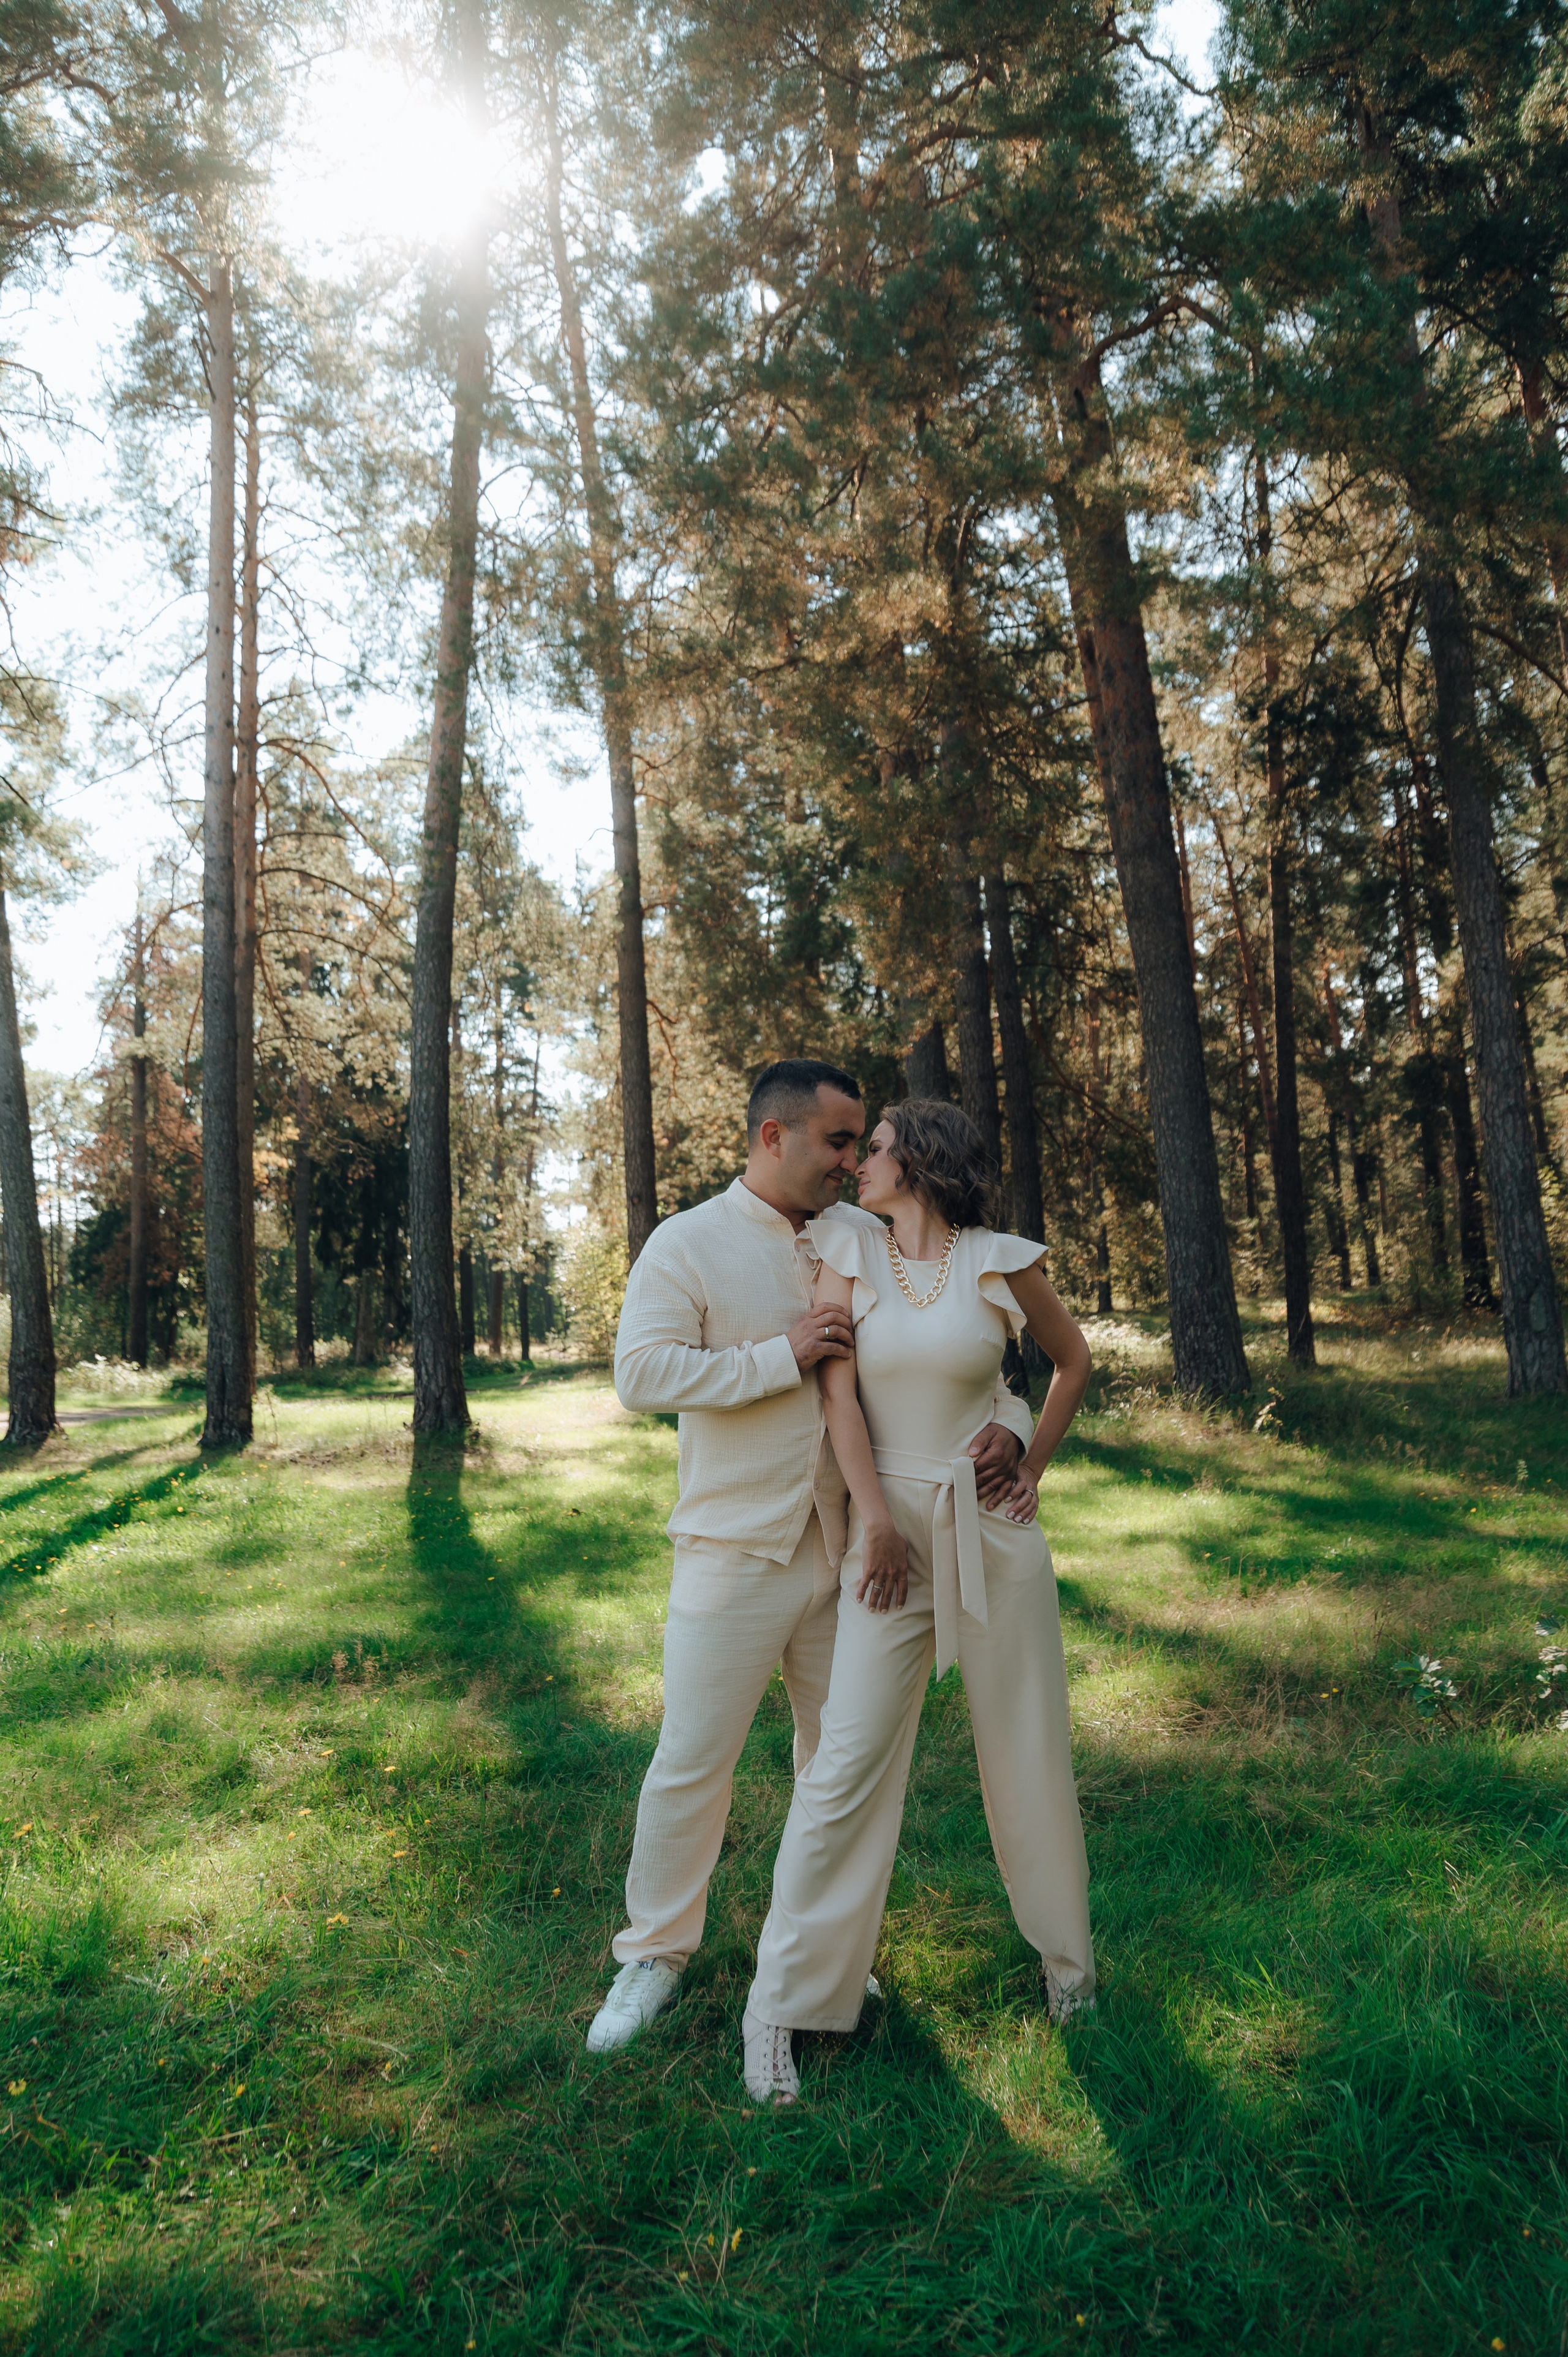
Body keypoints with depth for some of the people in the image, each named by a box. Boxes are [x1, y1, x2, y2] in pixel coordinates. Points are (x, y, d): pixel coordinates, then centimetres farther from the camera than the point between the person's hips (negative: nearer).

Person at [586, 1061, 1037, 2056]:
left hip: (849, 1550, 4)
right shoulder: (688, 1244, -6)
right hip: (735, 1553, -4)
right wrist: (784, 1356, -21)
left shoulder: (868, 1240, 5)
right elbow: (641, 1373, -18)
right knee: (692, 1762, 5)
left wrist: (1006, 1418, -8)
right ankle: (656, 1954, 26)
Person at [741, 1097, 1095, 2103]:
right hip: (890, 1521, 0)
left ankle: (1065, 1953, 36)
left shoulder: (1001, 1262, -1)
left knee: (1028, 1750, 12)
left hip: (994, 1528, 1)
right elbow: (838, 1391, -5)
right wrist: (878, 1523, -9)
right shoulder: (849, 1255, 1)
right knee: (849, 1759, -3)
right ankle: (782, 2004, 9)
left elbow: (1075, 1358, 14)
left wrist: (1034, 1466, 9)